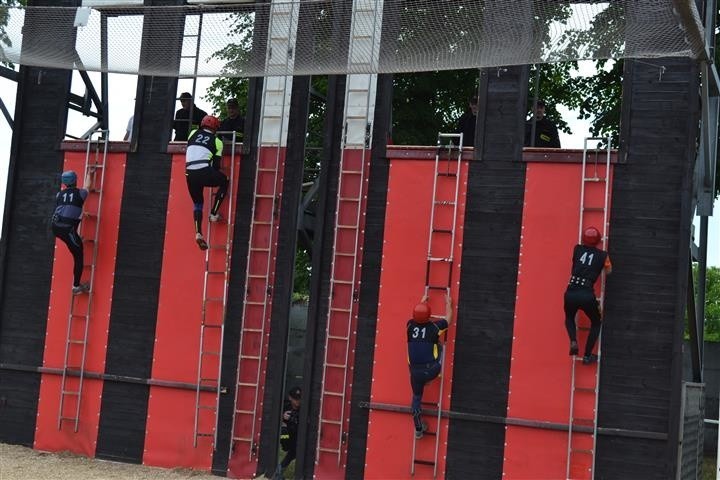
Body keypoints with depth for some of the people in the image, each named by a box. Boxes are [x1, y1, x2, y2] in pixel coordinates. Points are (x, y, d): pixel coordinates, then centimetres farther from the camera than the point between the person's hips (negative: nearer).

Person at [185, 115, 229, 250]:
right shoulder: (217, 141, 12)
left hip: (190, 174, 4)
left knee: (197, 203, 19)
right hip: (205, 173, -4)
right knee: (224, 182, 25)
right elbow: (216, 165, 10)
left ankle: (198, 233, 1)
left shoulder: (193, 133, 19)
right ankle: (213, 214, 15)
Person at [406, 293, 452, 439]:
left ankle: (418, 429, 28)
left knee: (417, 397, 21)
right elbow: (448, 318, 19)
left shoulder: (410, 326, 5)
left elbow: (416, 316, 30)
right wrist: (448, 303, 36)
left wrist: (422, 301, 45)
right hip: (431, 370, -2)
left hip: (415, 371, 2)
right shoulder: (434, 327, -1)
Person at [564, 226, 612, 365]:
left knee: (569, 318, 32)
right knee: (596, 323, 24)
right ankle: (587, 355, 19)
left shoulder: (577, 249, 12)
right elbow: (608, 271, 25)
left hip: (571, 292, 2)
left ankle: (573, 342, 6)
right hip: (587, 294, -2)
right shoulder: (602, 255, 6)